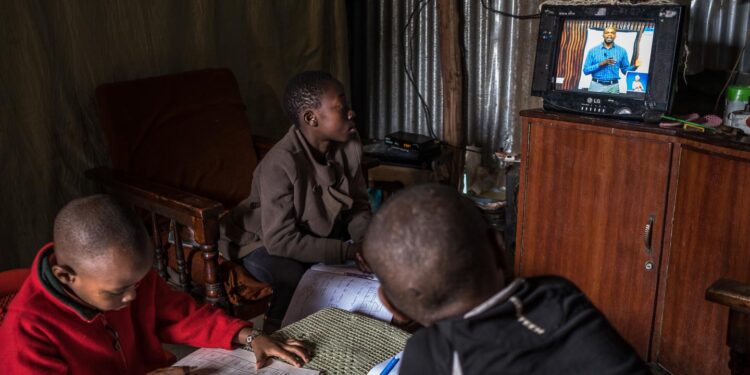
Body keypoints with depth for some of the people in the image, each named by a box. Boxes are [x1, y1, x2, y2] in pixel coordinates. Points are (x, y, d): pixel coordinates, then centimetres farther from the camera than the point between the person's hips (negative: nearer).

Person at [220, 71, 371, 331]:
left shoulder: (349, 145, -13)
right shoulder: (281, 163, -33)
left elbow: (358, 204, -3)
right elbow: (280, 240, -33)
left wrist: (364, 241, -24)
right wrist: (348, 251, -34)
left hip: (322, 233, 6)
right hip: (266, 243, -6)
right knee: (296, 277, -34)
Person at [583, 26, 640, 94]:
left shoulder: (621, 51, 6)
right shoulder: (593, 51, 2)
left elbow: (625, 70, 12)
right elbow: (586, 70, -3)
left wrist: (634, 66, -8)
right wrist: (601, 64, -14)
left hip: (613, 87, 1)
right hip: (596, 86, -1)